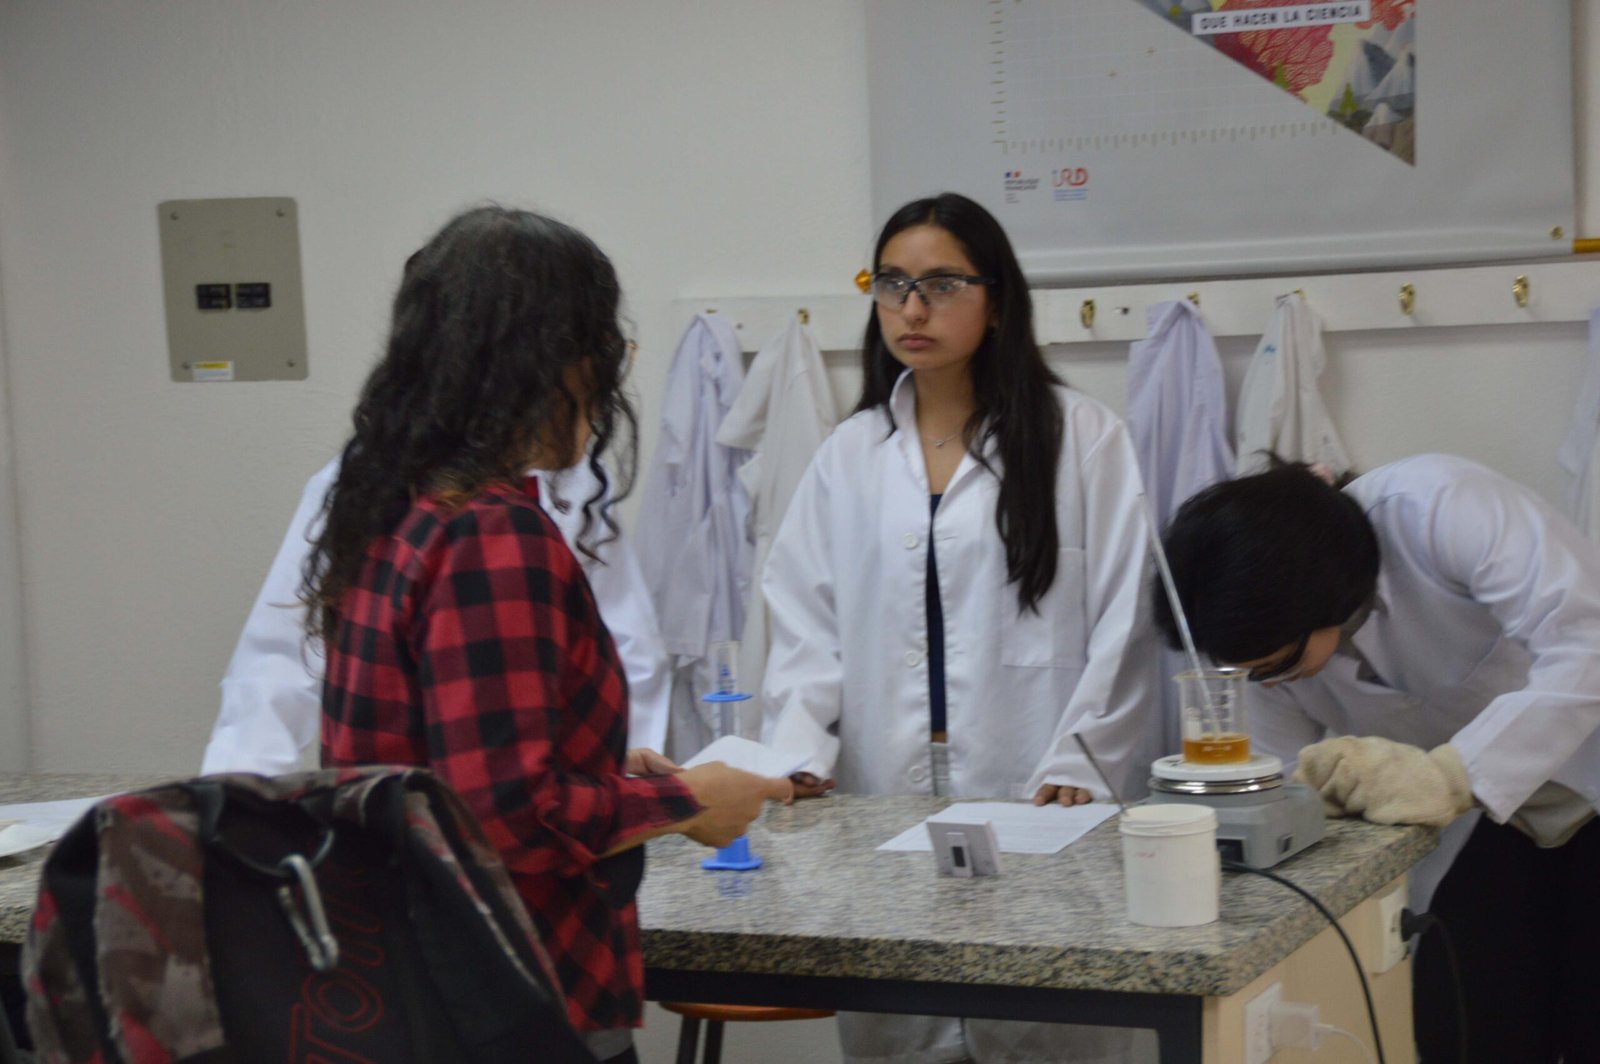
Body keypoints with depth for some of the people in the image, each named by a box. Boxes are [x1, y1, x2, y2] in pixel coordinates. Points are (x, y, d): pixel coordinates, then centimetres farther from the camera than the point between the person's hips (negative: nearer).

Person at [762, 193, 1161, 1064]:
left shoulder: (1081, 438, 1)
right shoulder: (849, 453, 12)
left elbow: (1122, 624, -2)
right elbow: (807, 622, 8)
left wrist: (1079, 767, -11)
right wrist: (801, 754, -7)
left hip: (1035, 800, -3)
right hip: (888, 805, 3)